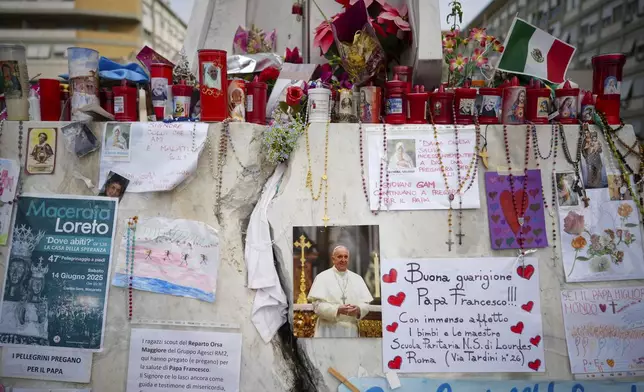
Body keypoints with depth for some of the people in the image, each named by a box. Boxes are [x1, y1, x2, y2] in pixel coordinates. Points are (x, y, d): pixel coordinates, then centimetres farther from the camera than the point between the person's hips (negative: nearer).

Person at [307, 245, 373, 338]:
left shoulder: (357, 279, 13)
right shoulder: (322, 277, 1)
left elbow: (366, 304, 9)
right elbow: (317, 305, -8)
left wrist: (358, 310, -14)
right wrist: (337, 310, -22)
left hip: (351, 330, 4)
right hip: (329, 331, -3)